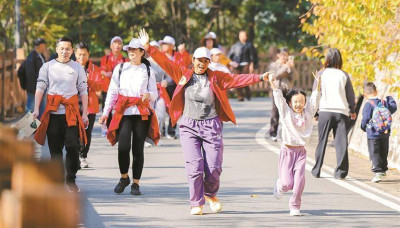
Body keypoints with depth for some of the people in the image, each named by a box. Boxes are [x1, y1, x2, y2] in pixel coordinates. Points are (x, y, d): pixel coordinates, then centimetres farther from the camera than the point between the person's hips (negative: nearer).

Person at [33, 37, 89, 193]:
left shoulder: (77, 68, 8)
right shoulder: (47, 67, 6)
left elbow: (83, 91, 9)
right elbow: (40, 88, 3)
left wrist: (85, 114, 4)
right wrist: (36, 109, -9)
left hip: (72, 112, 0)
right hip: (53, 112, 0)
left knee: (73, 146, -7)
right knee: (55, 148, 2)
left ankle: (71, 180, 6)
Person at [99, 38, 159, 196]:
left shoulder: (148, 70, 10)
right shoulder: (120, 68, 10)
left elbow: (154, 94, 10)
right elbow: (112, 91, 9)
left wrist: (149, 95, -14)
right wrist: (105, 112, 3)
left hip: (142, 113, 0)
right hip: (124, 112, 0)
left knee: (138, 149, -2)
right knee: (123, 147, -15)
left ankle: (135, 184, 8)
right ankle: (124, 178, 7)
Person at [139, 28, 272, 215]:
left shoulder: (216, 78, 8)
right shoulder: (183, 75, 6)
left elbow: (238, 80, 5)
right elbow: (164, 62, 4)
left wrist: (260, 77, -4)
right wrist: (148, 48, -5)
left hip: (211, 125, 1)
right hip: (189, 125, -1)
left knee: (214, 167, -1)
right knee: (194, 167, -9)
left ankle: (210, 194, 28)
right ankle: (196, 203, 3)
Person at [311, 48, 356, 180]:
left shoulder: (322, 74, 2)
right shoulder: (344, 75, 4)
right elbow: (350, 94, 9)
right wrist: (352, 110, 23)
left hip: (325, 111, 0)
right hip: (342, 111, 0)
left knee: (322, 142, 9)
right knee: (341, 143, 0)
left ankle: (316, 171, 11)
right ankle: (340, 172, -4)